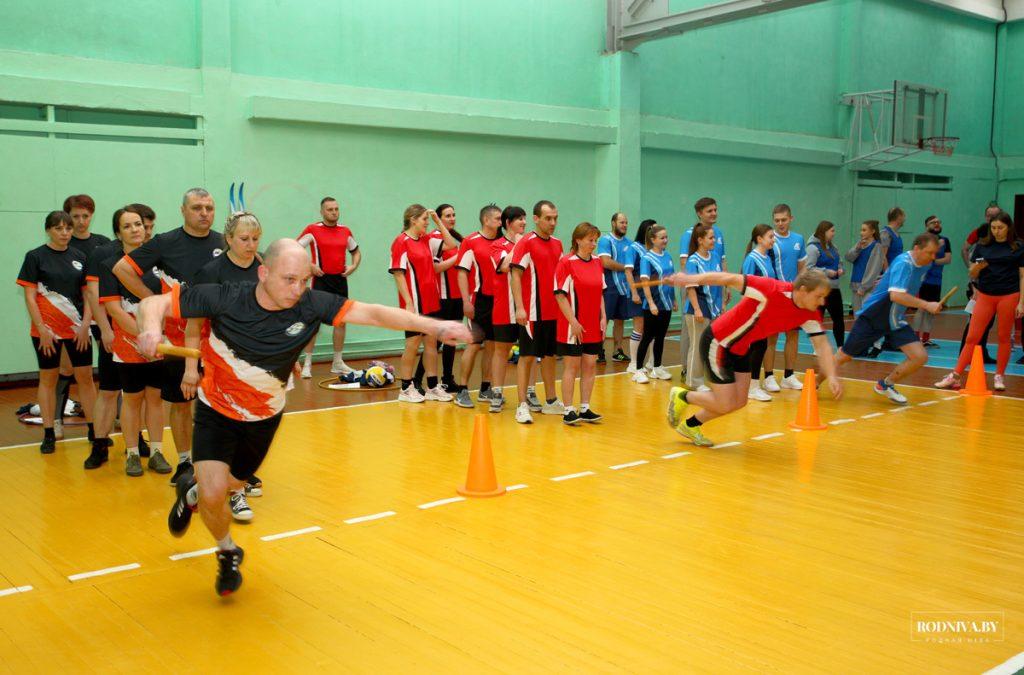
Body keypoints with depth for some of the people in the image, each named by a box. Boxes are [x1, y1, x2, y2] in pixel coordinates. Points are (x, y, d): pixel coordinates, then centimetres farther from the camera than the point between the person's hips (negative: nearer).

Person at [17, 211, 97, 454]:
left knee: (85, 377, 4)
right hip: (47, 330, -2)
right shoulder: (35, 257, -2)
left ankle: (93, 430, 12)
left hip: (77, 329, 3)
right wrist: (42, 329, -11)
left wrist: (85, 325, -4)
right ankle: (49, 434, 13)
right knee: (48, 379, 6)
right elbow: (29, 297, -5)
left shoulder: (80, 257, 6)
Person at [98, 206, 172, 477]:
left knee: (156, 396, 8)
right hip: (128, 345, -2)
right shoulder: (110, 264, -4)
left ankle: (156, 452, 18)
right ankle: (132, 454, 18)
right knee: (132, 398, 6)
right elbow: (113, 308, -11)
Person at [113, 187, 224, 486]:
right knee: (180, 402, 9)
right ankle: (184, 462, 23)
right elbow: (122, 268, 0)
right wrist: (153, 300, -3)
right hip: (178, 337, -1)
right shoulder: (165, 243, -3)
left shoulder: (224, 244, 3)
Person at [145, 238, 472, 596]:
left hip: (264, 417, 3)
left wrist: (435, 326, -39)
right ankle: (228, 552, 18)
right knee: (214, 493, -16)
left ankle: (192, 489, 59)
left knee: (232, 482, 21)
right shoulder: (225, 298, -27)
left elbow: (373, 313, -29)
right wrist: (151, 329, -44)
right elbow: (154, 303, -21)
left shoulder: (310, 305, -24)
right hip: (216, 410, -3)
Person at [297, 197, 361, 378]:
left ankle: (338, 363, 18)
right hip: (321, 280, -5)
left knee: (341, 320, 7)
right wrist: (310, 266, -13)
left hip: (341, 280, 5)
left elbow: (356, 251, 21)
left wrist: (354, 266, 3)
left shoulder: (345, 231, 8)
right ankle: (307, 364, 3)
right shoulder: (313, 229, -4)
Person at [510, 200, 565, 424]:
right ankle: (523, 405, 1)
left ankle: (550, 401, 24)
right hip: (532, 312, -6)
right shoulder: (526, 243, -9)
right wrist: (519, 307, -20)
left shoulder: (557, 244, 11)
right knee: (527, 356, -3)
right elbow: (515, 275, -12)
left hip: (554, 311, 7)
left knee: (550, 355, 14)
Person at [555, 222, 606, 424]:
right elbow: (560, 295, -13)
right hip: (573, 327, -6)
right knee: (572, 366, 0)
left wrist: (603, 318, 6)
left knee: (590, 365, 8)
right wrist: (573, 322, -16)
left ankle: (585, 409, 16)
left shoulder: (597, 263, 9)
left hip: (594, 326, 6)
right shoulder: (566, 262, -10)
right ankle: (568, 411, 7)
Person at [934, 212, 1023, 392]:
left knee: (1004, 337, 7)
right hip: (985, 295, 2)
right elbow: (972, 275, 8)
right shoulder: (982, 245, 4)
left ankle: (1000, 376, 19)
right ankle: (955, 376, 0)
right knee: (972, 337, -1)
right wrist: (977, 268, -15)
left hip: (1009, 296, -2)